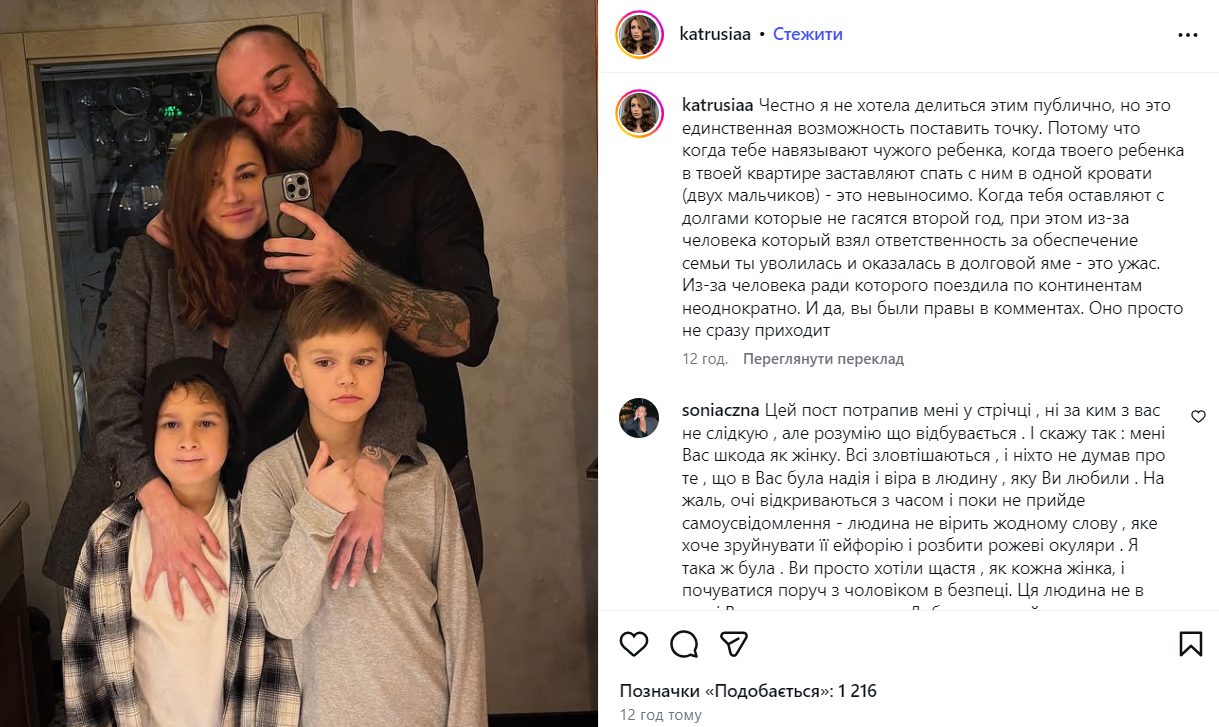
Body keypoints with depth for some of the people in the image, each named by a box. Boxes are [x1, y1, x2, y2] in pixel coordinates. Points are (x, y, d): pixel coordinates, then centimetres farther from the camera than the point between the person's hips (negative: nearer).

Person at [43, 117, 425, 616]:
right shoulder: (148, 261, -7)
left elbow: (391, 378, -15)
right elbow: (114, 393, -10)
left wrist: (371, 468, -36)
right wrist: (160, 504, -26)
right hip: (130, 498, 1)